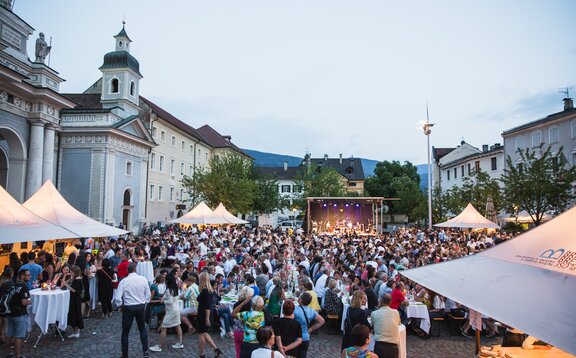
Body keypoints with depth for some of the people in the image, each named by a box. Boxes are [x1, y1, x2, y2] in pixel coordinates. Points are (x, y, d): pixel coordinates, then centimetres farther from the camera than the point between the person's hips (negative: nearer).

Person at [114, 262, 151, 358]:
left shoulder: (123, 281, -13)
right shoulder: (143, 279, -7)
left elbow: (117, 298, -16)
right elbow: (148, 294, -2)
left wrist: (121, 306, 1)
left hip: (128, 307, -3)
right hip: (141, 306, 3)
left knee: (125, 332, 12)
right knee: (142, 328, 21)